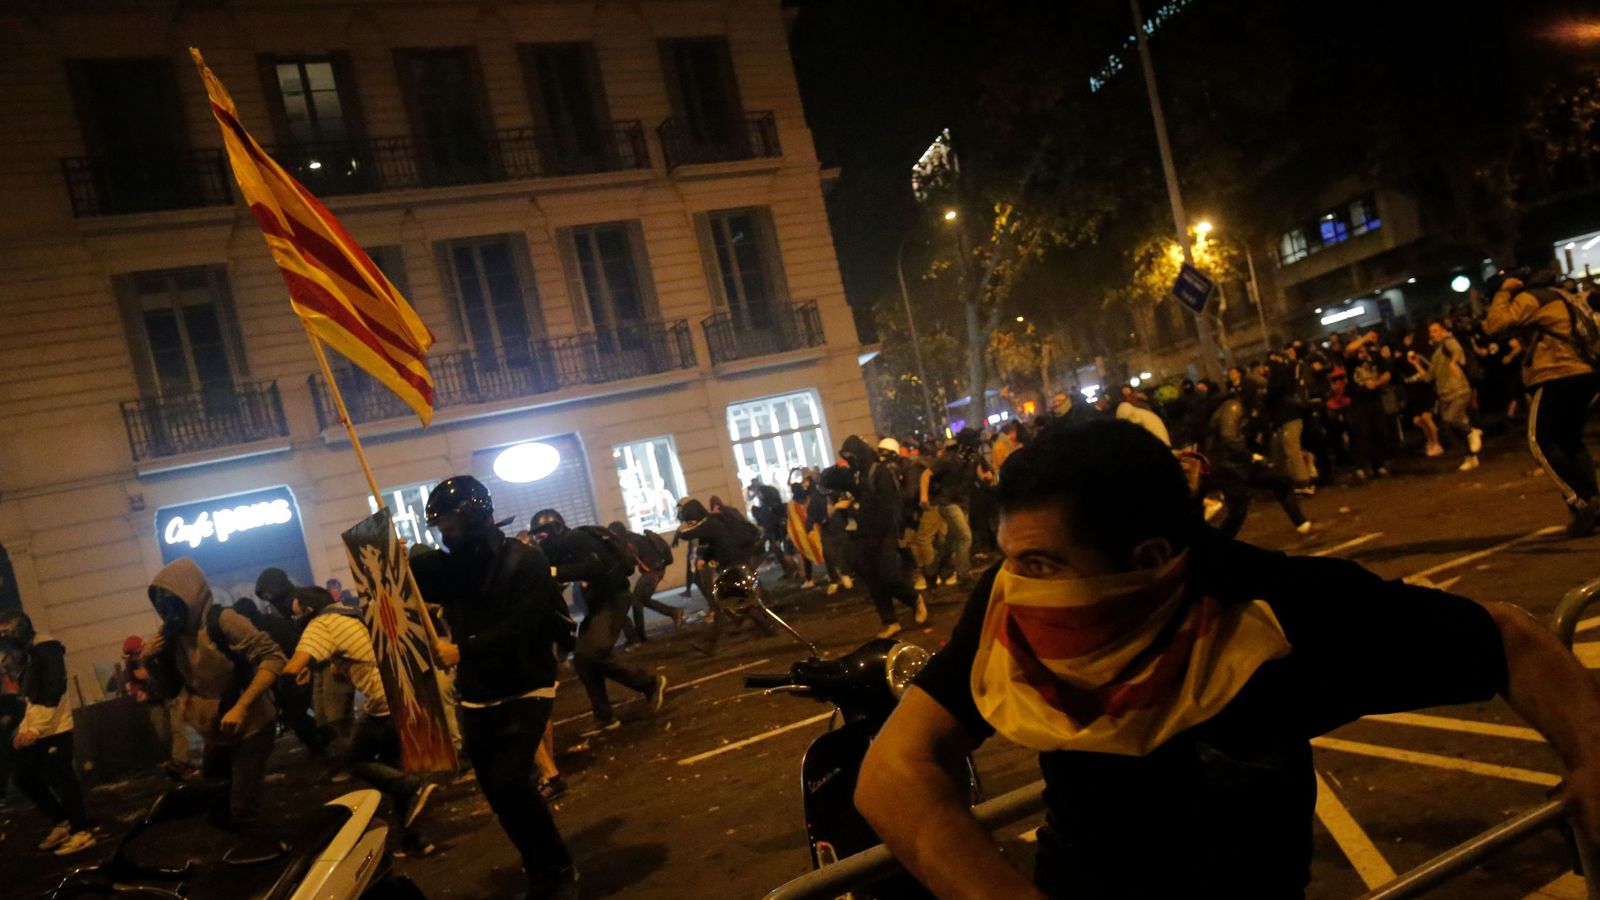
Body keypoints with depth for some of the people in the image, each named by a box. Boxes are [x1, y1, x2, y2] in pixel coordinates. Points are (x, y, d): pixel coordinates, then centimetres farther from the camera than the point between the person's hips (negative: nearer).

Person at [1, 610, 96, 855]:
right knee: (23, 777, 13)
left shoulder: (46, 649, -11)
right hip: (32, 729, 9)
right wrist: (22, 727, 13)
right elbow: (27, 695, 21)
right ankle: (62, 822, 24)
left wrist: (35, 727, -24)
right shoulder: (24, 654, 17)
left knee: (60, 778, -4)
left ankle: (83, 831, 6)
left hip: (53, 729, -9)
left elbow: (53, 690, -20)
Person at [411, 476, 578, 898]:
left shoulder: (525, 560, -13)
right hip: (475, 699, 6)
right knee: (496, 790, 9)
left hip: (525, 691, -6)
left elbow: (519, 627, -22)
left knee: (510, 781, -18)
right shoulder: (447, 565, 5)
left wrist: (463, 649, -31)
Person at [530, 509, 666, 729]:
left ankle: (651, 684, -4)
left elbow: (594, 566, -31)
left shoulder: (575, 539, -15)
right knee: (583, 660, 6)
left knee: (595, 655, -21)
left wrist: (555, 572, -32)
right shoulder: (564, 548, 14)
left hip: (612, 599, -10)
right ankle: (605, 718, 14)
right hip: (598, 603, 10)